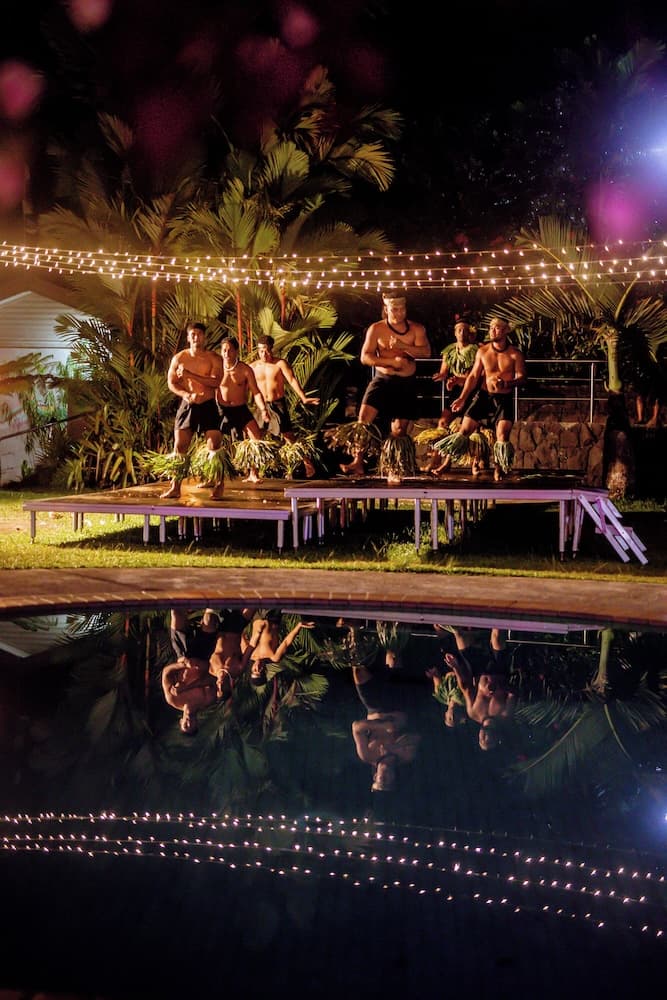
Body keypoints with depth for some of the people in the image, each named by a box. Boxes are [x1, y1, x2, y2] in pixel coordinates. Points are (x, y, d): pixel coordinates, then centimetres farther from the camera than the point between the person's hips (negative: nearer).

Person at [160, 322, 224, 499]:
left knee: (214, 446, -6)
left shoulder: (213, 358, -1)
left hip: (208, 406, -1)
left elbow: (216, 381, -15)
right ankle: (175, 488, 0)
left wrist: (190, 375, -20)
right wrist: (186, 395, -13)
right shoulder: (179, 358, 6)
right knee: (179, 446, -3)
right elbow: (171, 383, 5)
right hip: (187, 406, 2)